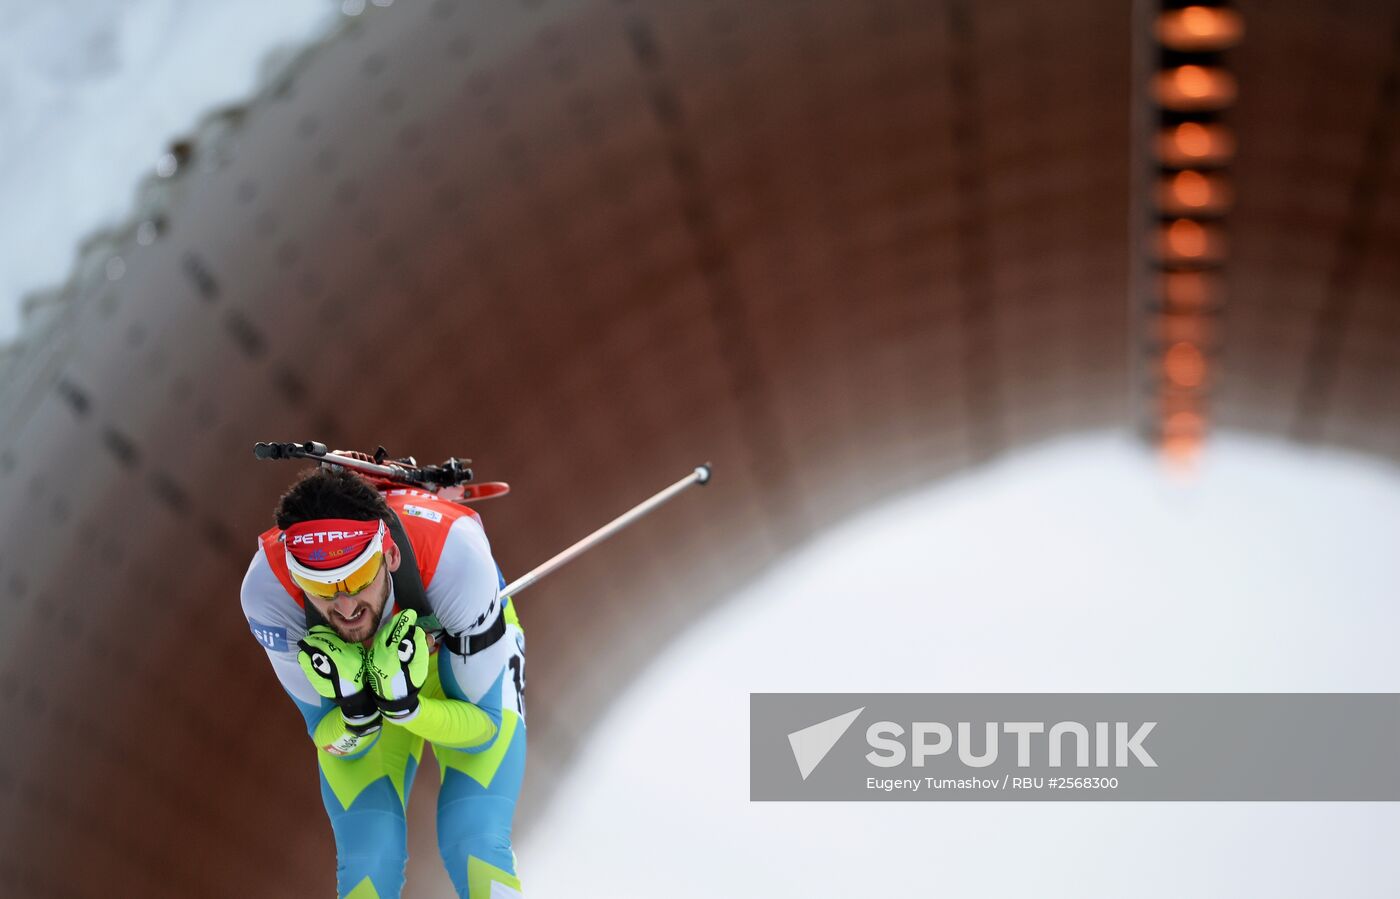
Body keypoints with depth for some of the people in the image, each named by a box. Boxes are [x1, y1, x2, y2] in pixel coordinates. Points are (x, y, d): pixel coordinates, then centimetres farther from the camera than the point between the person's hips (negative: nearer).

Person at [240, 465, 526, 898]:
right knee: (368, 862, -10)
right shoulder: (267, 589, -36)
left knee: (475, 847, -15)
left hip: (469, 647, -1)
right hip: (352, 669, 1)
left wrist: (405, 706, -45)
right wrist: (356, 714, -44)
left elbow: (484, 725, -26)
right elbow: (331, 740, -20)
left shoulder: (454, 552, -41)